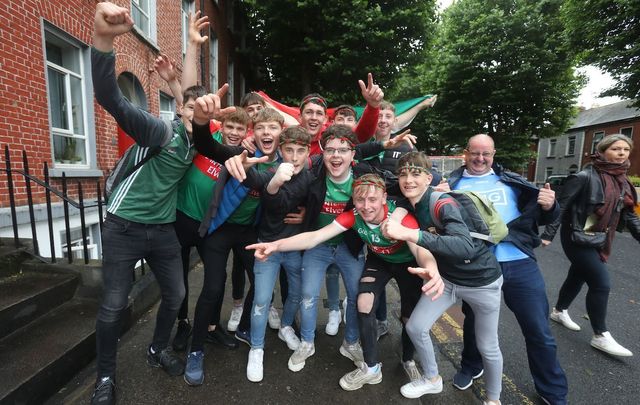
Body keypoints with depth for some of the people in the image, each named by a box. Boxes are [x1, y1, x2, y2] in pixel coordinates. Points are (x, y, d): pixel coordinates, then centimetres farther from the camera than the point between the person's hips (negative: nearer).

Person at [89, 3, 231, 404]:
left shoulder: (197, 141, 4)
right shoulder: (160, 129, -16)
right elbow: (111, 98, -29)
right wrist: (103, 39, -45)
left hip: (163, 230, 6)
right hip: (124, 228, -6)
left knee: (176, 293, 12)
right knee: (113, 305, 4)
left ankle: (159, 350, 38)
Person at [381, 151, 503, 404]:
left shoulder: (443, 204, -29)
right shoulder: (408, 207, -8)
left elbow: (465, 246, -44)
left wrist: (410, 234, -51)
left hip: (481, 281, -5)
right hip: (446, 278, 6)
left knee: (487, 347, 11)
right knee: (415, 327, 1)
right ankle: (432, 380, 29)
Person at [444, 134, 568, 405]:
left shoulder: (511, 181, 9)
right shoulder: (453, 184, 5)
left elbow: (541, 217, 11)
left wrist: (550, 206, -11)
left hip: (520, 264, 1)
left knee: (539, 331, 11)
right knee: (474, 321, 18)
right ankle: (471, 367, 45)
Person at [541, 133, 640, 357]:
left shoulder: (622, 181, 8)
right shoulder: (586, 176, -17)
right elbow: (562, 205, -17)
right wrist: (548, 234, -20)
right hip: (577, 238, -8)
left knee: (578, 277, 19)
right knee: (601, 283, -6)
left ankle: (559, 312, 39)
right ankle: (601, 336, 9)